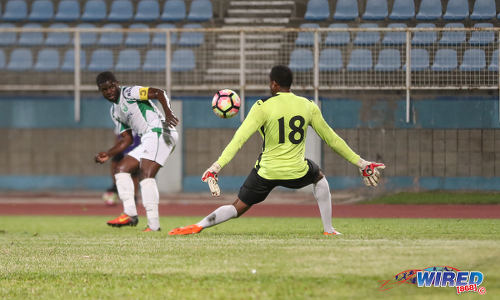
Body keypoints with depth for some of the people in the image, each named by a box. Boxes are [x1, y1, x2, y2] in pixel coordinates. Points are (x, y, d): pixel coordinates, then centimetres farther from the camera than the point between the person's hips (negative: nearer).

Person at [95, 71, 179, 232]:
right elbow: (126, 139, 26)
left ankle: (153, 224, -26)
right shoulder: (115, 111, 24)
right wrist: (107, 154, 15)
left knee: (146, 175, -21)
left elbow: (159, 93, -14)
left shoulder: (129, 93, -3)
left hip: (159, 131, -10)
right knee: (121, 169, 9)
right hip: (147, 140, 10)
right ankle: (130, 214, 0)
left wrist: (168, 113, -30)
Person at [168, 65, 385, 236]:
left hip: (266, 173, -2)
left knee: (238, 208, 11)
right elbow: (331, 139, 9)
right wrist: (360, 163, 18)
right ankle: (328, 230, 30)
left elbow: (240, 138, -17)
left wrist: (217, 166, -21)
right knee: (319, 177, 35)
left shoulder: (263, 107, -8)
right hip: (297, 172, 2)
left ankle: (198, 226, -7)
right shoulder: (308, 107, 2)